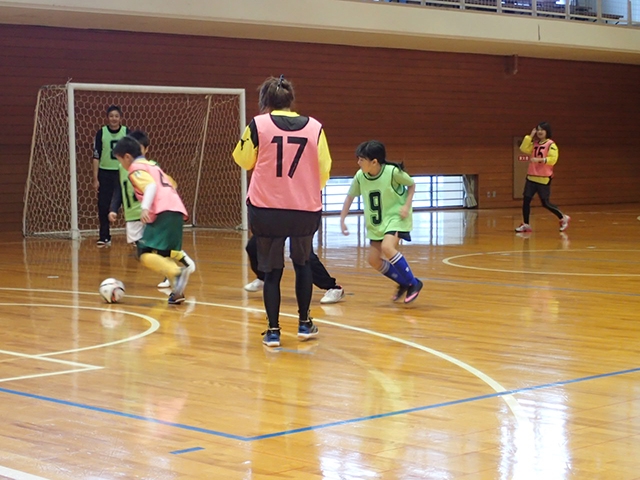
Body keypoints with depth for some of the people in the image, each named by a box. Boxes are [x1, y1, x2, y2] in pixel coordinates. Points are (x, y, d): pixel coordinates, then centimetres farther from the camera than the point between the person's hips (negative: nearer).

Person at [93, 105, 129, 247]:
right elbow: (96, 157, 1)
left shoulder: (126, 132, 1)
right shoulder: (101, 133, -1)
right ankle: (104, 237, 11)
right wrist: (95, 179, -3)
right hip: (105, 173, 0)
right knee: (103, 206, 1)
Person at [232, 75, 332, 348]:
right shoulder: (314, 127, -1)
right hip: (306, 211, 2)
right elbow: (324, 172, 3)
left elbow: (244, 161, 8)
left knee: (271, 270, 10)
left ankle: (273, 331, 9)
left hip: (266, 211, -1)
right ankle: (304, 323, 27)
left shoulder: (258, 125, -5)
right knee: (303, 265, 23)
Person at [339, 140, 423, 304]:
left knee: (387, 247, -29)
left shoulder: (393, 172, -21)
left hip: (396, 217, -6)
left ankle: (413, 283, -13)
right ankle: (404, 283, 25)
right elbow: (350, 196, 6)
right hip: (376, 223, 6)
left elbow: (411, 185, -5)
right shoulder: (360, 176, -9)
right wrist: (342, 220, 3)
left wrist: (406, 206, -17)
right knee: (374, 260, 3)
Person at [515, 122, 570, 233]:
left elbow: (553, 159, -18)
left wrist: (540, 159, -28)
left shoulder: (551, 144, -7)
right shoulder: (534, 143, 12)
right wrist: (530, 136, -4)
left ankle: (563, 218, 18)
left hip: (544, 178, -6)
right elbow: (523, 149, -2)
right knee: (526, 200, -2)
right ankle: (526, 225, 7)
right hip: (531, 177, 6)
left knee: (545, 203, -1)